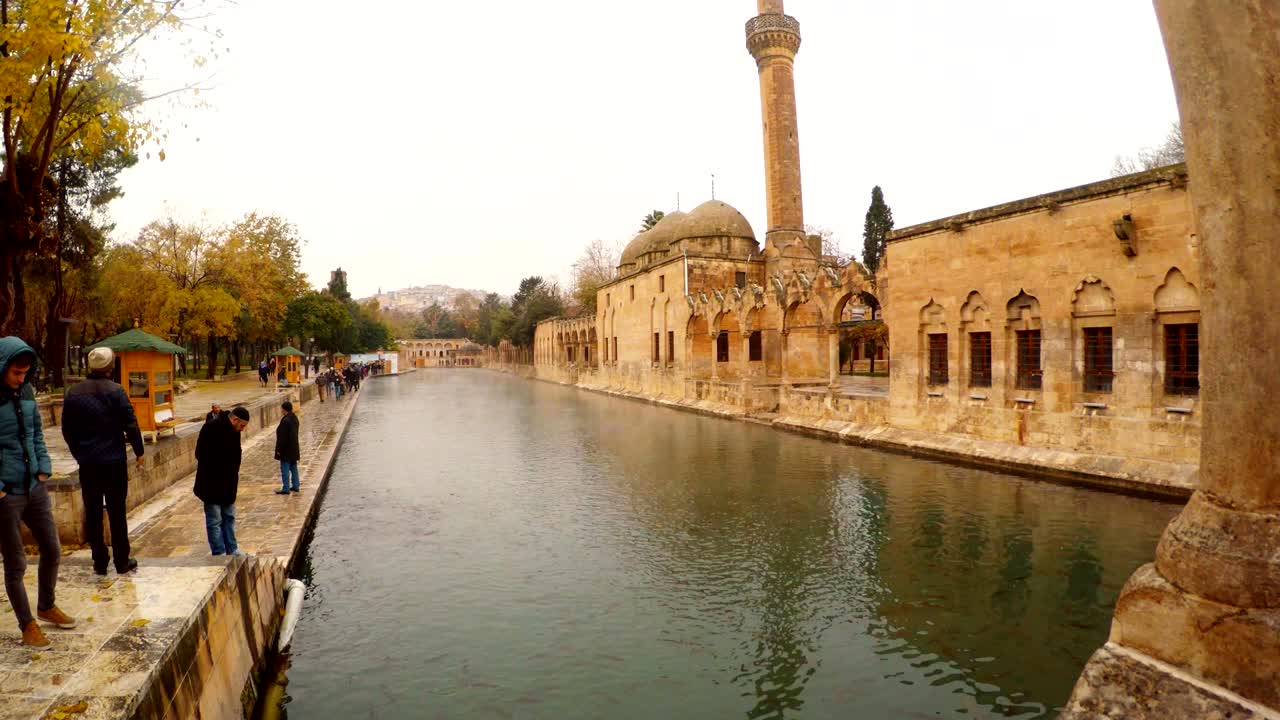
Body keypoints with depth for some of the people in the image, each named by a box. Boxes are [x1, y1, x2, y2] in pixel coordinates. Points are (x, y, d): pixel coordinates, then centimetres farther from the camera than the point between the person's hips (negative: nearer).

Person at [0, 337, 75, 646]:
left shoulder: (25, 391, 3)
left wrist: (43, 468, 5)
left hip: (35, 487, 6)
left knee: (52, 550, 17)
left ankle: (47, 606, 38)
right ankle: (27, 625, 23)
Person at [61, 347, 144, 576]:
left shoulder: (73, 393, 3)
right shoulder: (115, 391, -10)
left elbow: (67, 429, 10)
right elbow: (130, 425, -11)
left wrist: (79, 453, 21)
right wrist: (139, 451, 0)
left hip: (87, 463, 3)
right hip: (114, 461, -3)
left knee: (93, 513, 10)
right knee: (117, 512, 5)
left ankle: (100, 562, 15)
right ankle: (122, 561, 10)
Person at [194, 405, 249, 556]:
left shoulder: (233, 431, 7)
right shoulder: (211, 429, -19)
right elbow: (201, 456, -22)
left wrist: (232, 485, 9)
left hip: (227, 487, 8)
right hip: (212, 486, -8)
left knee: (229, 518, 15)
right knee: (215, 521, 0)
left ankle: (232, 550, 25)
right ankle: (219, 554, 7)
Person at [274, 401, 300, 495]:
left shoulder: (285, 420, -22)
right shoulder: (294, 418, 6)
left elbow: (282, 437, -21)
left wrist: (279, 449, -14)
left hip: (286, 449, -9)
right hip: (294, 448, 9)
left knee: (285, 469, -2)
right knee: (293, 467, 16)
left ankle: (286, 489, 2)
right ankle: (295, 487, 23)